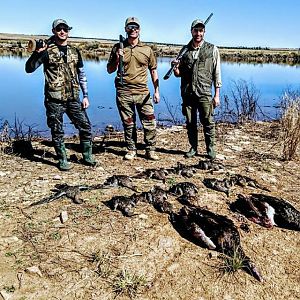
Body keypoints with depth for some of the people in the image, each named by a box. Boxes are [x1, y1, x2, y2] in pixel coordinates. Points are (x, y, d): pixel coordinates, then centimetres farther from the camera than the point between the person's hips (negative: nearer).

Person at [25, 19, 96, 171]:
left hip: (73, 98, 4)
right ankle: (63, 161, 19)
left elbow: (81, 74, 15)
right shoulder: (47, 50, -1)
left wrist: (85, 96, 9)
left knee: (85, 126, 4)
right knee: (57, 132, 4)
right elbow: (29, 69, -5)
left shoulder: (74, 51, 11)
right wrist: (36, 53, -21)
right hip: (54, 99, -3)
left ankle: (87, 157, 20)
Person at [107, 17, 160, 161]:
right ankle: (131, 150, 22)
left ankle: (150, 150, 11)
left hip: (143, 92, 0)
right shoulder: (118, 48, 7)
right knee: (128, 124, 8)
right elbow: (110, 70, 9)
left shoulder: (147, 49, 9)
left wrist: (157, 91, 6)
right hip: (123, 92, 0)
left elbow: (153, 71, 13)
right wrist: (117, 59, -10)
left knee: (150, 122, -3)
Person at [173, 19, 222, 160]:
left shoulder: (212, 50, 4)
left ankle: (210, 149, 11)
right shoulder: (185, 50, 11)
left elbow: (216, 74, 3)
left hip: (204, 92, -3)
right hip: (187, 93, 3)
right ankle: (193, 148, 21)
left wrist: (217, 95, -2)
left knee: (207, 122, -3)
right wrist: (175, 68, -9)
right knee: (190, 122, 8)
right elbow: (179, 74, 15)